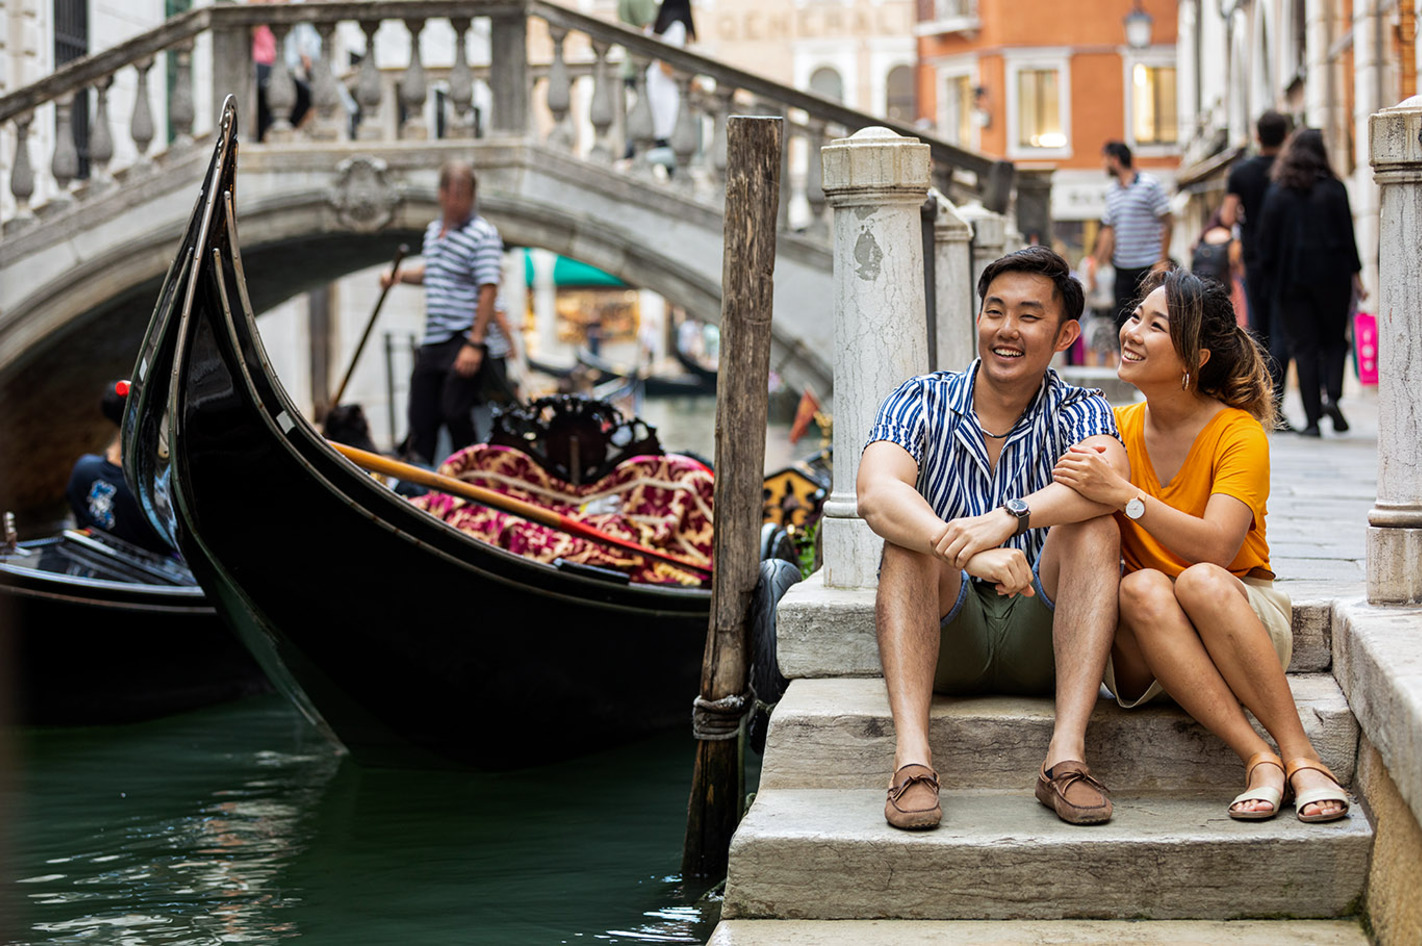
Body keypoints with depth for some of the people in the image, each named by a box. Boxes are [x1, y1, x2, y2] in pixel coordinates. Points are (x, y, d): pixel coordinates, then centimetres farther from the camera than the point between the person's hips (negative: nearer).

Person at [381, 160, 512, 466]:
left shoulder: (482, 234, -11)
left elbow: (488, 291, -18)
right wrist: (400, 275, 12)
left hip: (466, 339, -7)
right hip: (433, 341, 7)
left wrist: (475, 344, -23)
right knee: (422, 417, 7)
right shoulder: (433, 230, 14)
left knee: (455, 412, -12)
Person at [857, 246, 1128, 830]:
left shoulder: (1078, 413, 1)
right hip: (944, 643, 0)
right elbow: (875, 496, -22)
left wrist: (1009, 519, -42)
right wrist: (971, 553, -40)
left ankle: (1066, 757, -34)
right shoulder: (921, 404, 0)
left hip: (1040, 644, 0)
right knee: (909, 535, -26)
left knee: (1094, 529, -24)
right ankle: (912, 759, -39)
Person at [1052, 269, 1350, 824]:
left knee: (1199, 580, -35)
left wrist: (1124, 495, -31)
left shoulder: (1239, 434, -9)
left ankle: (1301, 757, -32)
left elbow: (1216, 547, -23)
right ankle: (1258, 761, -37)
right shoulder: (1115, 430, 4)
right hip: (1145, 655, 3)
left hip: (1245, 618, -2)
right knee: (1142, 588, -31)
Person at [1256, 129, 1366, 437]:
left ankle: (1312, 419, -2)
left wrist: (1270, 278, 8)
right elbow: (1347, 235, -2)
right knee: (1334, 340, 14)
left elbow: (1266, 240, -1)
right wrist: (1356, 275, 3)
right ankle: (1331, 394, -11)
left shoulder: (1276, 192, 0)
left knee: (1304, 346, 3)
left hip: (1291, 279, 1)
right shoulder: (1333, 189, -2)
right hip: (1330, 276, 0)